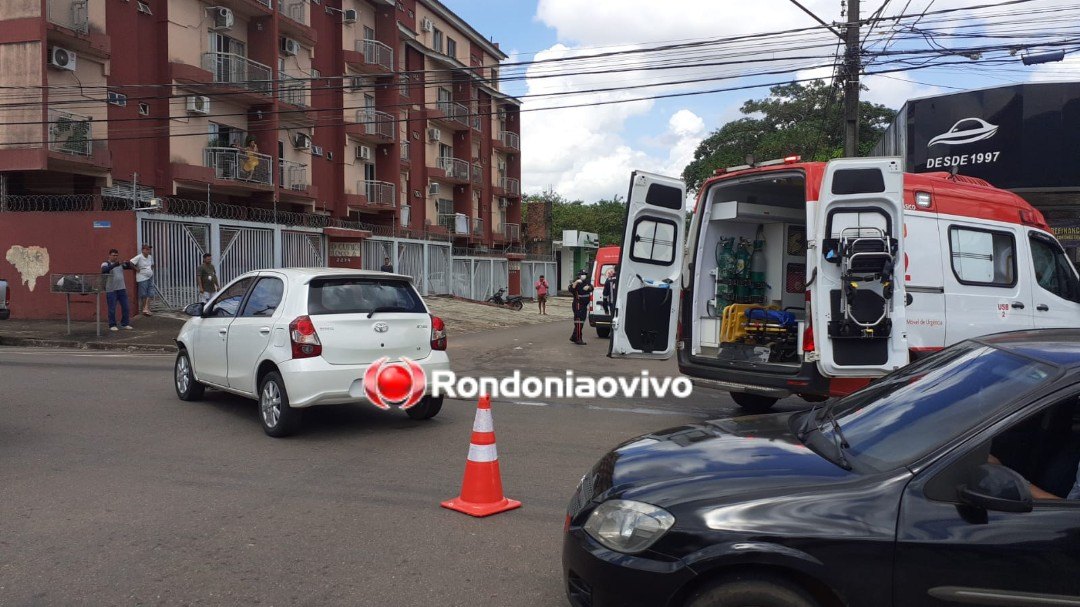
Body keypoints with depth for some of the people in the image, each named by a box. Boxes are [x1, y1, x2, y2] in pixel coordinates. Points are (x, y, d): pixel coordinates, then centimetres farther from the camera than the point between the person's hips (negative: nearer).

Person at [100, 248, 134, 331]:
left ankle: (125, 324, 15)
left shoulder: (120, 264, 11)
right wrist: (116, 264, -37)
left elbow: (132, 267, 6)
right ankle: (112, 325, 10)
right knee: (112, 309, 1)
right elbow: (104, 270, -26)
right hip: (111, 290, -5)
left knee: (126, 307, 5)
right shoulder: (105, 264, -4)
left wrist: (128, 263, -17)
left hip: (122, 289, 5)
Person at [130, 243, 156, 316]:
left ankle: (146, 309, -3)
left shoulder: (150, 257, 10)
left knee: (150, 294, -2)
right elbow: (131, 263, -21)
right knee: (143, 295, 1)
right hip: (142, 278, -7)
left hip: (150, 277, 7)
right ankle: (144, 309, 11)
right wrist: (136, 269, -13)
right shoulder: (139, 257, -12)